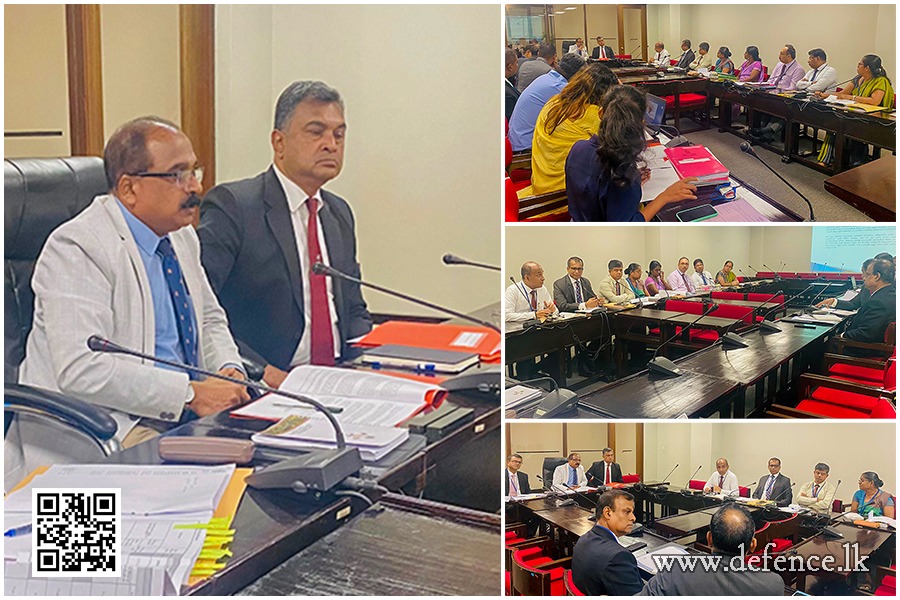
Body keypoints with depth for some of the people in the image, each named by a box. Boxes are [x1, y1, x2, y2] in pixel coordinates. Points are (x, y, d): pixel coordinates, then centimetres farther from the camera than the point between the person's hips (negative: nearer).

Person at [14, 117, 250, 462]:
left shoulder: (182, 238, 13)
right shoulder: (76, 249, -15)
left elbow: (210, 320, 25)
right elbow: (81, 369, -25)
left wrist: (229, 369, 2)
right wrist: (191, 394, -26)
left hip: (182, 418, 8)